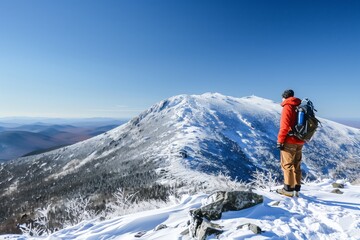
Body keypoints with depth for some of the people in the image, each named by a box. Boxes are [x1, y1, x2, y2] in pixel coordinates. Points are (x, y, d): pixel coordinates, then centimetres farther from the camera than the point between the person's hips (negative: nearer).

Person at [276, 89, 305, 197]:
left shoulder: (287, 107, -9)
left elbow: (284, 126, -18)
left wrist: (280, 140, -14)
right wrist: (303, 137, 21)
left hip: (289, 141, -8)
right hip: (300, 142, 8)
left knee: (287, 164, -2)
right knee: (296, 166, 13)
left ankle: (288, 189, 1)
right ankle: (297, 189, 18)